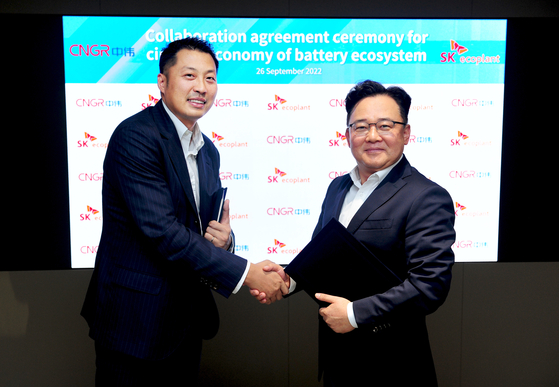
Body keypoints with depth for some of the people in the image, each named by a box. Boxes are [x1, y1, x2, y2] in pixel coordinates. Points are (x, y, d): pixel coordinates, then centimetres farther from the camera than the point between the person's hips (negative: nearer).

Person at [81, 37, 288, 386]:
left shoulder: (208, 150, 10)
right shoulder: (136, 137, -16)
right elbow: (161, 230, -24)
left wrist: (224, 238, -9)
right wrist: (244, 272, -23)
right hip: (136, 319, -7)